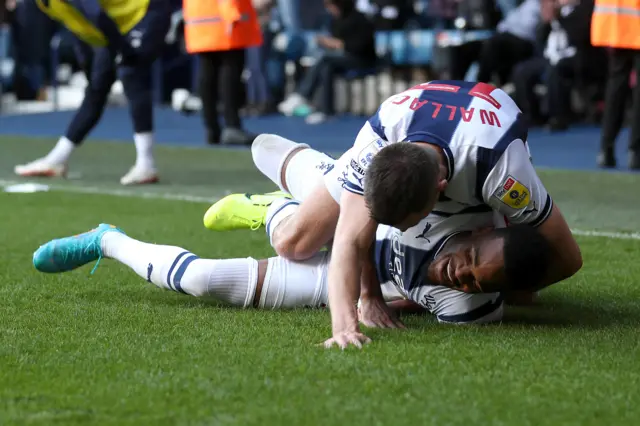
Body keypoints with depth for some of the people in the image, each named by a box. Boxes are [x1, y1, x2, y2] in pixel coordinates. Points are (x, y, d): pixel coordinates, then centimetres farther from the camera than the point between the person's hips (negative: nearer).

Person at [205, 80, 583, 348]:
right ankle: (272, 209, 28)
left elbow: (567, 258, -36)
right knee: (294, 242, -8)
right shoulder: (376, 144, -44)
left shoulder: (501, 172, -48)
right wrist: (344, 325, -63)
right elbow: (351, 243, -48)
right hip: (394, 140, 0)